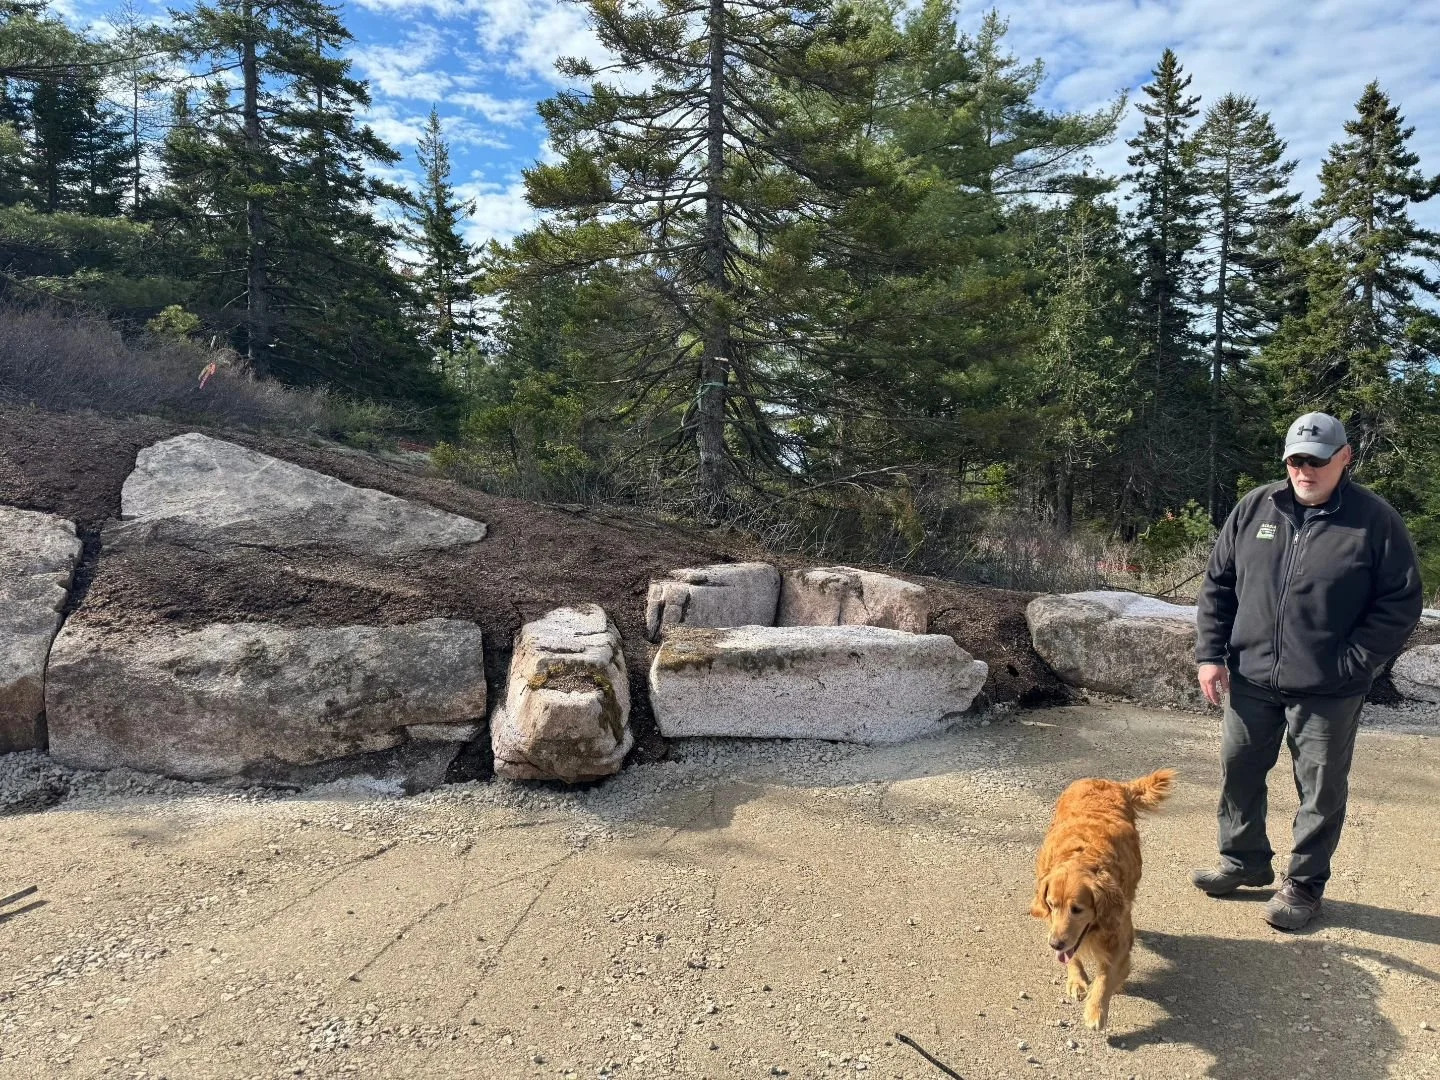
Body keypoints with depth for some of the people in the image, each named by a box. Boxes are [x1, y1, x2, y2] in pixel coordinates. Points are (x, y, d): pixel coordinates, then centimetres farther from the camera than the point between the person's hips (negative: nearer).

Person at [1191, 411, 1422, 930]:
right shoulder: (1254, 508, 3)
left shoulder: (1376, 520, -7)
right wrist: (1210, 653, -1)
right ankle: (1245, 860, 33)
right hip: (1251, 678, 4)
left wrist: (1353, 664, -15)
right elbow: (1217, 584, 7)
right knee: (1238, 770, 14)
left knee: (1321, 789, 8)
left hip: (1328, 691, -3)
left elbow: (1401, 602, -7)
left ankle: (1304, 882, 26)